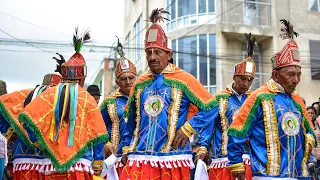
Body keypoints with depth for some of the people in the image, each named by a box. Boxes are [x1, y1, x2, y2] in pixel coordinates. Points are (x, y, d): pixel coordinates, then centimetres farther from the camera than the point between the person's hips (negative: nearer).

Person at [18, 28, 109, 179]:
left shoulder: (49, 94, 3)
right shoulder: (87, 99, -1)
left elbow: (28, 117, -5)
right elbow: (97, 135, 0)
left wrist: (38, 142, 7)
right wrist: (97, 167, 9)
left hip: (53, 165, 2)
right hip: (81, 166, -2)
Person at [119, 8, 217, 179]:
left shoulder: (183, 79, -3)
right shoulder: (139, 83, 11)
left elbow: (210, 107, -3)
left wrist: (187, 130, -10)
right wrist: (127, 149, 17)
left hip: (173, 159, -3)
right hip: (140, 158, 4)